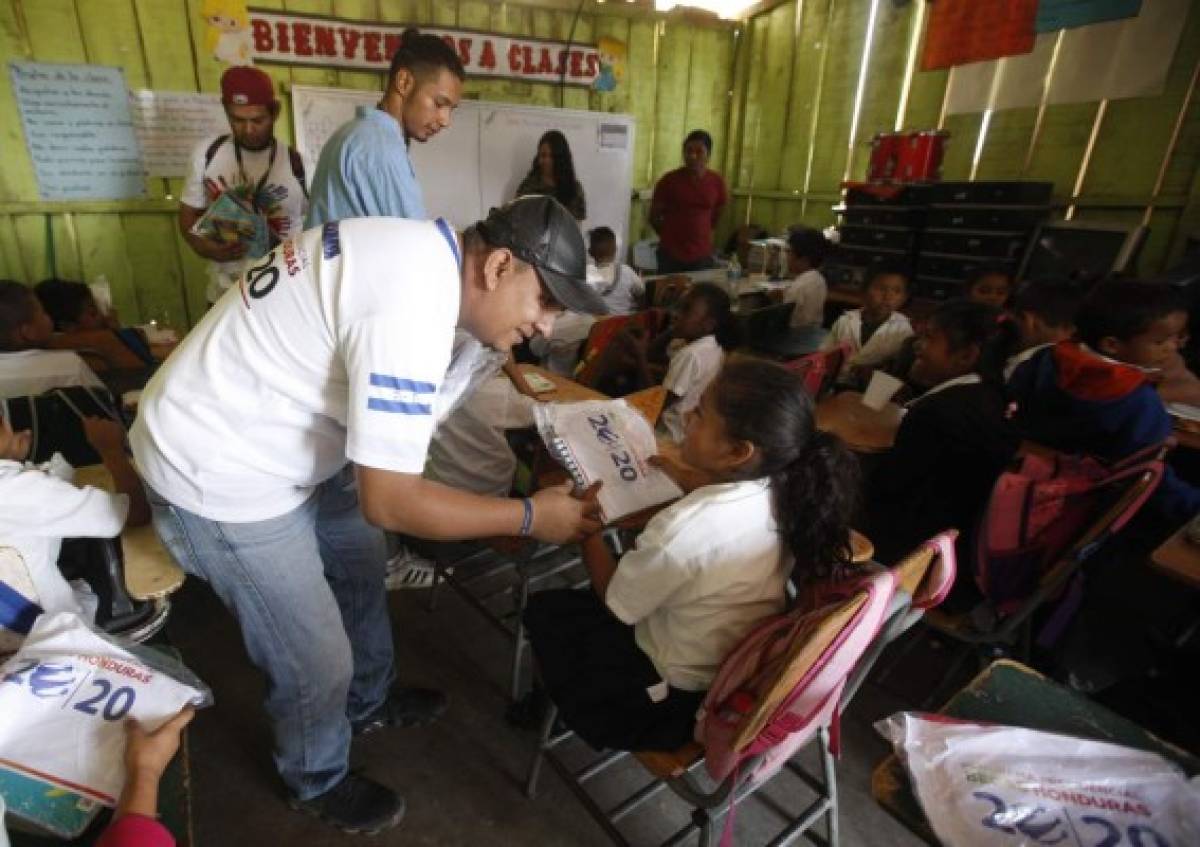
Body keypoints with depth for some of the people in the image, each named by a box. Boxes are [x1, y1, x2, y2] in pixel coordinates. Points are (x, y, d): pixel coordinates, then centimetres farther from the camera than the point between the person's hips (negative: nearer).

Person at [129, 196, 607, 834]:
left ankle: (368, 703, 51)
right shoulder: (411, 306, -32)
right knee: (317, 660, 6)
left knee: (360, 562, 25)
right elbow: (388, 500, -29)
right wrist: (531, 517, -20)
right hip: (219, 475, -9)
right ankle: (317, 783, 39)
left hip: (265, 434, 10)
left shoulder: (422, 249, -2)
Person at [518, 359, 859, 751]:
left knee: (543, 610, 17)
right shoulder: (784, 494, -15)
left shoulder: (681, 529, -37)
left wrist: (586, 526, -6)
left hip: (675, 701, -6)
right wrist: (695, 485, 8)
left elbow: (616, 603, -17)